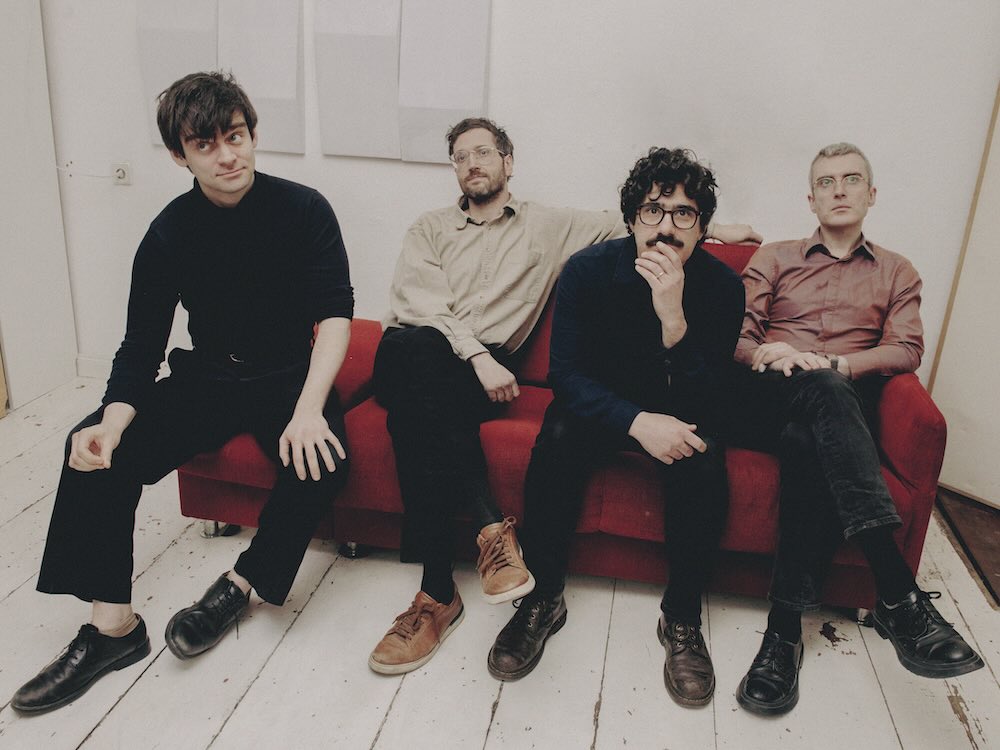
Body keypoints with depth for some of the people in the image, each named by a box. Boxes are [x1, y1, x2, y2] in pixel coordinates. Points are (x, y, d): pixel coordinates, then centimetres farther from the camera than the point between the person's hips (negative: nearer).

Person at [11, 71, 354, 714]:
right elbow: (141, 346, -3)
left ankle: (238, 586, -11)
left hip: (290, 377, -2)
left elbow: (336, 313, -17)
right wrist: (114, 422, -25)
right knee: (96, 449, -17)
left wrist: (309, 409, -33)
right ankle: (112, 625, -11)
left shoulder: (303, 210, -9)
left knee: (320, 457, -33)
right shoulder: (171, 234, -3)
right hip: (207, 378, 3)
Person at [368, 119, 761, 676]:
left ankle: (438, 592, -37)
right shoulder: (430, 229, 20)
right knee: (413, 348, -39)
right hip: (412, 359, 2)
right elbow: (419, 303, 2)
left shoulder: (550, 226, 22)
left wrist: (711, 229, 23)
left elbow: (628, 224, 27)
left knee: (421, 406, -38)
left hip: (487, 370, -1)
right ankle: (490, 525, -38)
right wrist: (476, 355, -13)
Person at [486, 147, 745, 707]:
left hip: (677, 412, 0)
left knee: (703, 457, -31)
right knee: (557, 439, -31)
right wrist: (637, 422, -35)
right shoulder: (590, 269, -16)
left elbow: (705, 400, -21)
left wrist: (673, 315, -38)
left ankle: (682, 617, -12)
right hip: (600, 404, 0)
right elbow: (565, 372, -18)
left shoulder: (722, 285, -16)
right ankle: (543, 599, -13)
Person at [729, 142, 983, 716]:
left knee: (810, 446, -38)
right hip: (765, 404, 0)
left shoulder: (898, 272, 23)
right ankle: (899, 595, -45)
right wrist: (763, 354, -15)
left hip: (843, 408, 1)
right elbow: (736, 334, 11)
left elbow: (906, 350, 5)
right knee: (819, 387, -37)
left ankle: (787, 626, -39)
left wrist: (834, 364, -15)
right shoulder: (776, 258, 24)